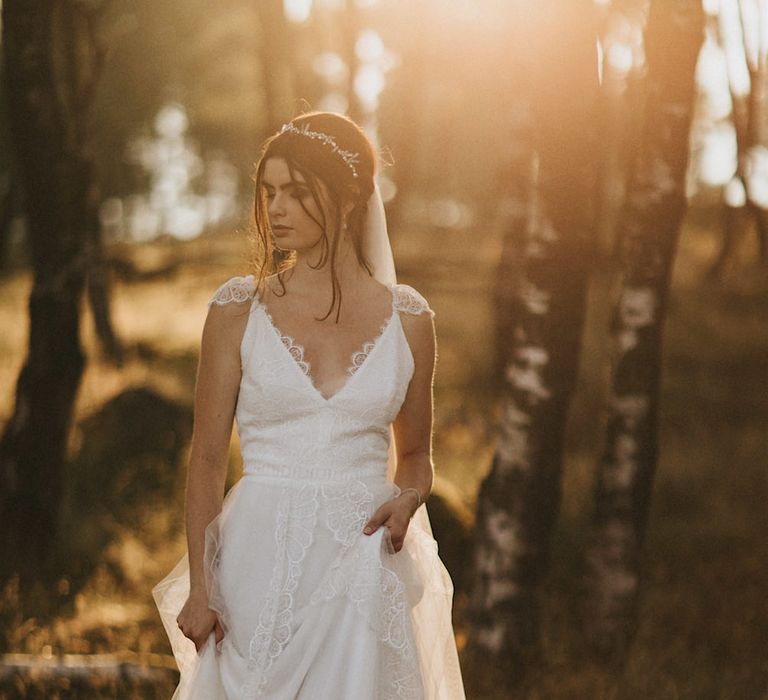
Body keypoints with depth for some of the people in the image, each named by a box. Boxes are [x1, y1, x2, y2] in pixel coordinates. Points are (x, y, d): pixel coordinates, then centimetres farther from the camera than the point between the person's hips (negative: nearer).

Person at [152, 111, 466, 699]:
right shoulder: (239, 309, -1)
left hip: (363, 560, 1)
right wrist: (200, 585, -4)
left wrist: (408, 499, -7)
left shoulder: (407, 319, 2)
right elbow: (208, 458, 1)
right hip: (262, 557, -1)